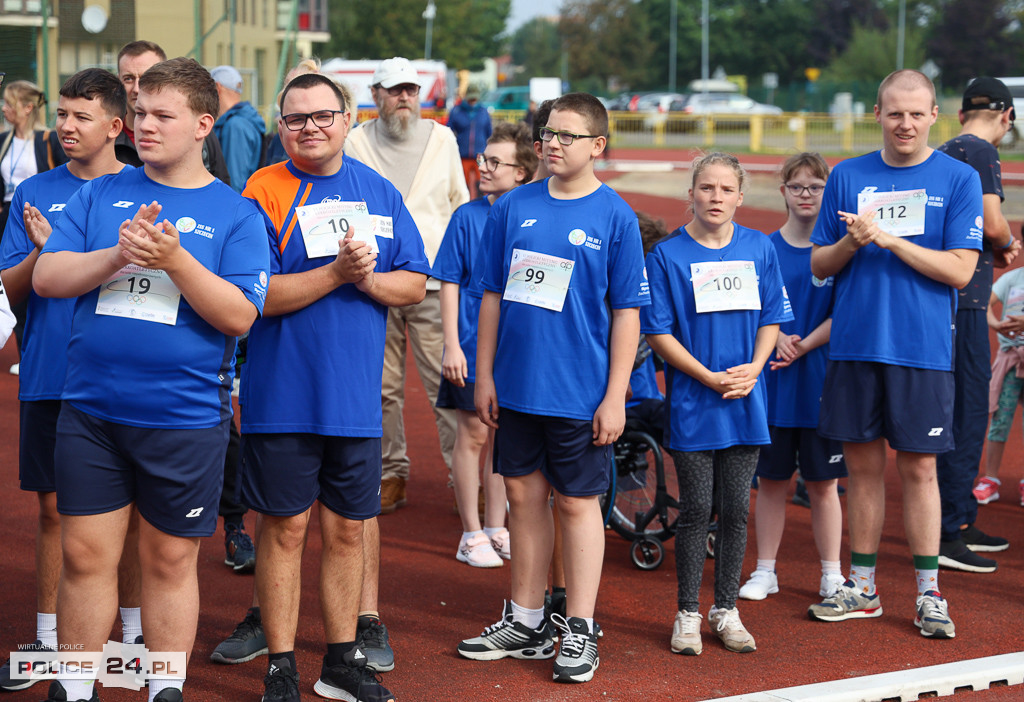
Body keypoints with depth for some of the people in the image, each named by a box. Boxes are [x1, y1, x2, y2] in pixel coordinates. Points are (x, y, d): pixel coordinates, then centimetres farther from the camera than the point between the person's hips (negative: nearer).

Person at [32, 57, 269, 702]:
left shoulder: (237, 215, 0)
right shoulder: (99, 195, 8)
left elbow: (239, 315, -9)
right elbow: (46, 277, -1)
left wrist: (175, 260, -21)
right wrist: (118, 255, -16)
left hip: (185, 418, -2)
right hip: (90, 411, 2)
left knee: (170, 559, 9)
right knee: (86, 554, 6)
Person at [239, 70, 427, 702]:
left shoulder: (379, 192, 8)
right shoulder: (264, 191, -5)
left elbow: (416, 283, 6)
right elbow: (257, 296, -13)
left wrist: (369, 279, -13)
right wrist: (336, 273, -21)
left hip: (356, 397, 4)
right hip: (283, 396, -4)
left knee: (347, 529, 11)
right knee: (286, 529, 2)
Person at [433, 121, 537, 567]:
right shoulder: (468, 217, -5)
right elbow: (450, 284, -4)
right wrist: (452, 345, -10)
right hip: (474, 346, -3)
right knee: (473, 435, 2)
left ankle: (496, 530, 21)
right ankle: (472, 534, 12)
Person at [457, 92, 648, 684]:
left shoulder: (615, 217, -5)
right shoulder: (514, 207, 5)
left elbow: (627, 313, -5)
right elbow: (493, 296, 10)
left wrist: (615, 396, -8)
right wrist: (485, 374, 8)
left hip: (580, 391, -4)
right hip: (517, 385, 4)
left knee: (577, 502, 4)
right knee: (524, 495, 12)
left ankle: (580, 631, 14)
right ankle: (527, 623, 24)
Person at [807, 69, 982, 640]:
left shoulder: (958, 179, 0)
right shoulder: (847, 177, 8)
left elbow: (960, 270, -8)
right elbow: (820, 266, 10)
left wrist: (887, 238, -15)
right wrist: (853, 242, -11)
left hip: (923, 349, -2)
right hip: (855, 344, 3)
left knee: (918, 468, 1)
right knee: (864, 466, 8)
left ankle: (929, 594, 11)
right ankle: (862, 588, 18)